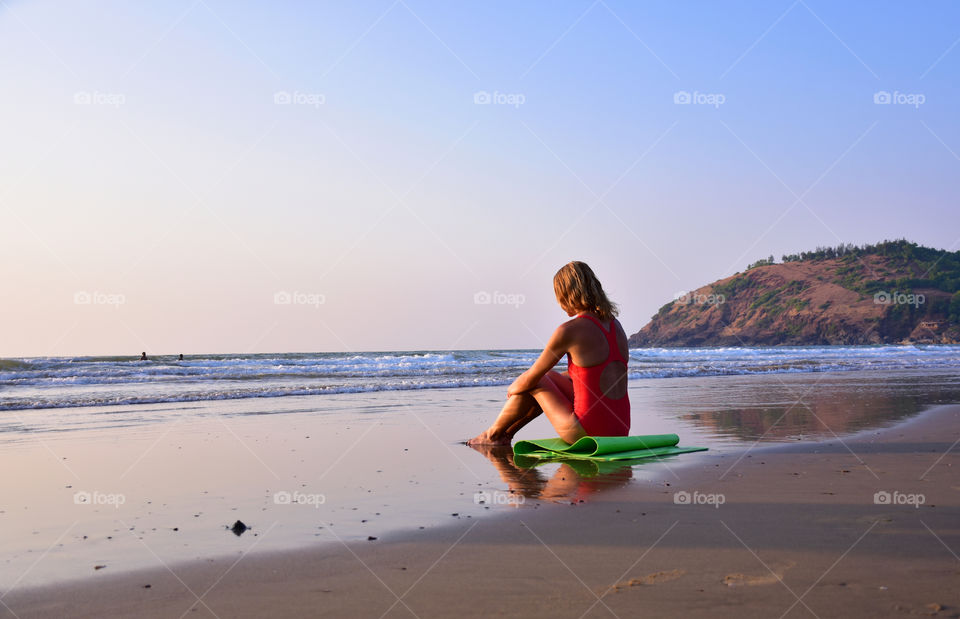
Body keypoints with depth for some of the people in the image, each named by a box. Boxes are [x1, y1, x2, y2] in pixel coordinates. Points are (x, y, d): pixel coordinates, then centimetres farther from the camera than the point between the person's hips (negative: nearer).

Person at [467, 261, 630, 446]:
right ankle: (507, 433, 41)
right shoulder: (615, 325, 8)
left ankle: (493, 434, 37)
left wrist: (513, 389, 19)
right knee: (548, 377, 26)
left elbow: (530, 379, -3)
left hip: (589, 431, -7)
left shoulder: (570, 330, -14)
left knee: (535, 383, 16)